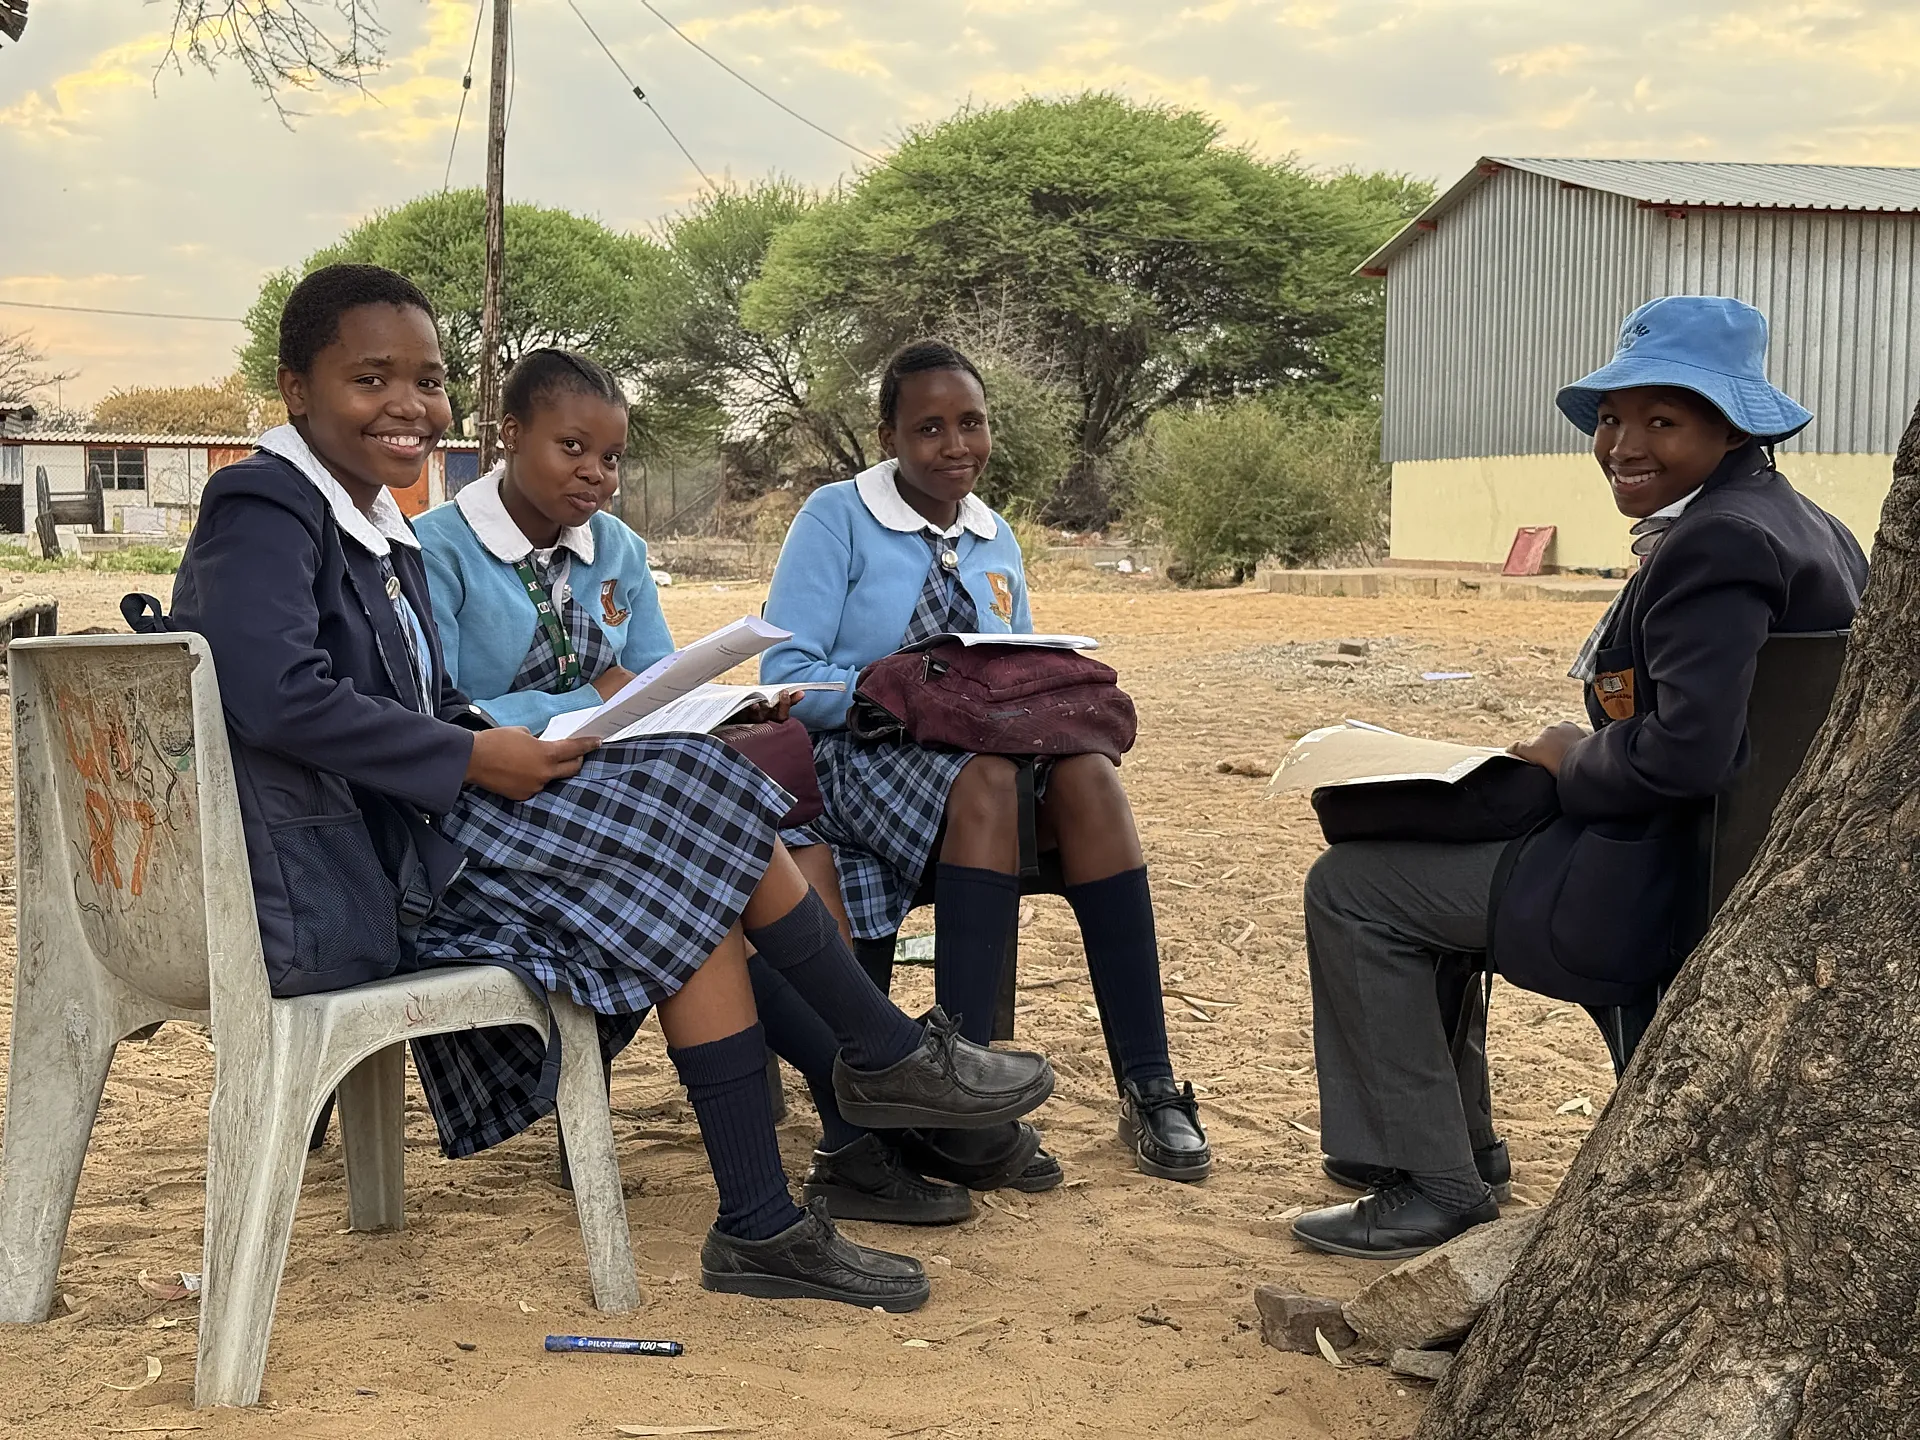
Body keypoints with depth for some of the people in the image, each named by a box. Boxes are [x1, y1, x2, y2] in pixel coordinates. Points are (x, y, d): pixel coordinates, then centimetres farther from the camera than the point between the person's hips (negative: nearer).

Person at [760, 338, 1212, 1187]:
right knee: (986, 776, -38)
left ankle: (1147, 1086, -32)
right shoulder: (836, 519, -1)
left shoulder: (995, 541, 17)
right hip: (854, 760, -5)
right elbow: (786, 675, -8)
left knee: (1085, 771, -28)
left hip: (987, 752, 5)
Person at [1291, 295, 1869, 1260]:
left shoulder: (1714, 545, -23)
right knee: (1427, 842, 27)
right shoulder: (1806, 527, 11)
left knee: (1351, 886, -2)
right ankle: (1459, 1141, 33)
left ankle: (1432, 1186, 4)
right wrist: (1585, 762, 11)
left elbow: (1684, 754, -32)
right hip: (1748, 864, 11)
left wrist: (1573, 763, -12)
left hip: (1667, 890, -11)